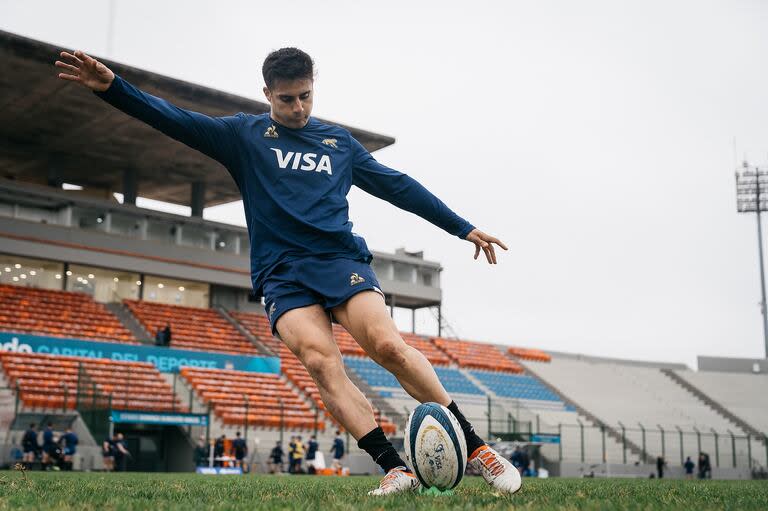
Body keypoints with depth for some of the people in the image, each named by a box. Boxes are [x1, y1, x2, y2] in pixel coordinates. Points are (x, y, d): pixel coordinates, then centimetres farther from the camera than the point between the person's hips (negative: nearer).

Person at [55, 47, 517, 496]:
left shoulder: (339, 141, 18)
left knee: (387, 344, -24)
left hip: (340, 259, 1)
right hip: (282, 274, -1)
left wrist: (463, 227, 23)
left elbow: (398, 186, 22)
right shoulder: (245, 134, 12)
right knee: (320, 359, -27)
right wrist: (112, 87, -13)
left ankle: (476, 447, -15)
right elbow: (176, 120, 2)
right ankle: (397, 470, -26)